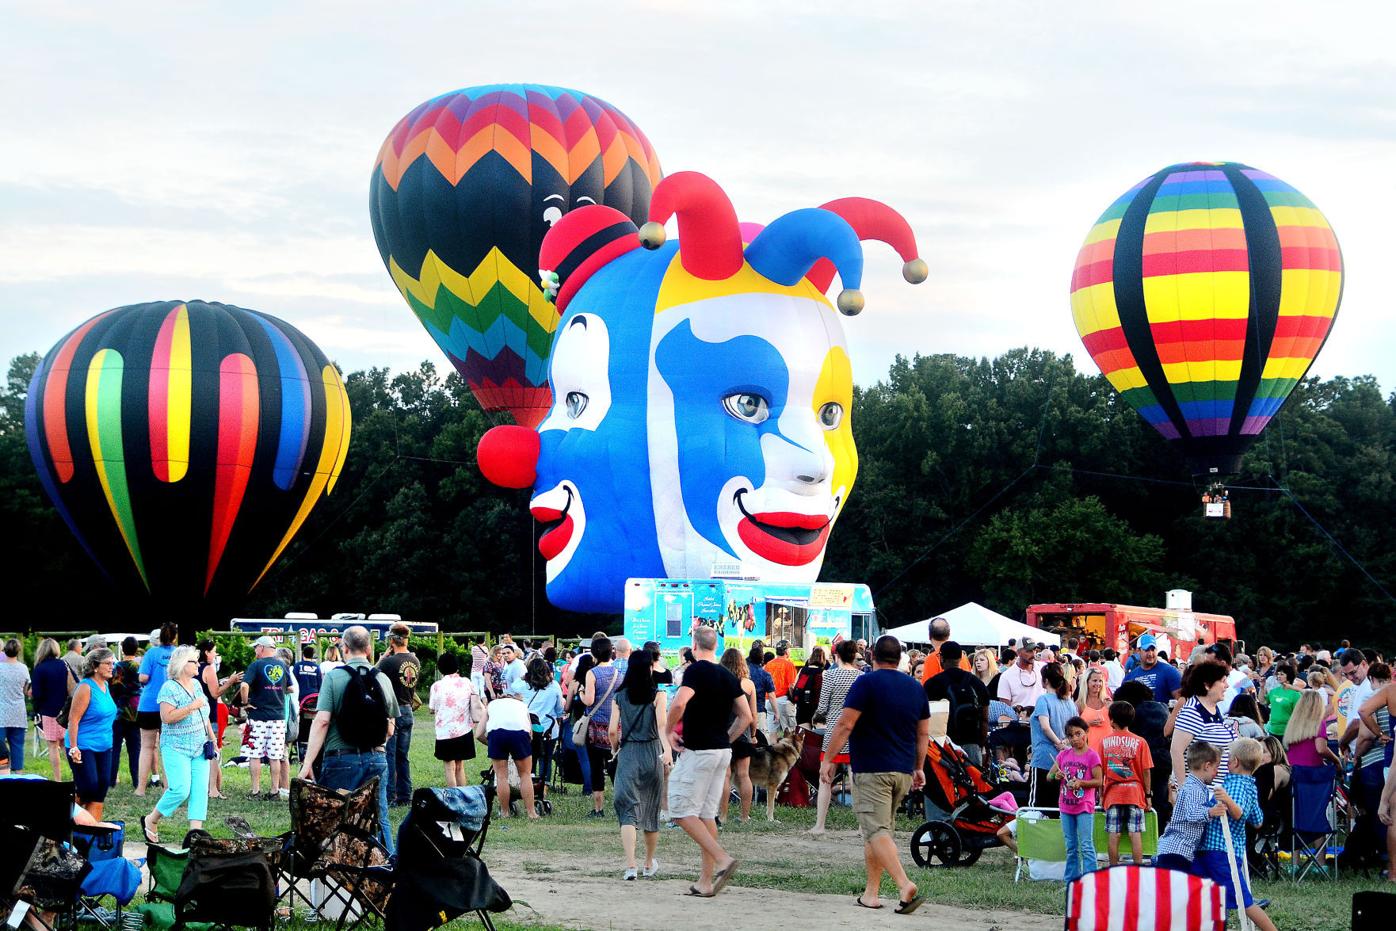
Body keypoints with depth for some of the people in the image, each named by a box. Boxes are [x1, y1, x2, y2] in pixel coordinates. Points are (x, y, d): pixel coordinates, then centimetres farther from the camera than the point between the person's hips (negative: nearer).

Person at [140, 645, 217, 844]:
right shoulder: (170, 688, -11)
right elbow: (167, 717, -22)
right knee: (180, 789, -14)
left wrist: (213, 738, 21)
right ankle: (150, 821, 6)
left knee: (200, 790, -3)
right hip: (177, 748, -7)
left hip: (199, 748, 7)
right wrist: (192, 707, -22)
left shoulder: (196, 684, 12)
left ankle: (195, 831, -5)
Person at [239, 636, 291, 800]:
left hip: (258, 716, -4)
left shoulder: (256, 665, -8)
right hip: (279, 716, 4)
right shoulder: (283, 666, 6)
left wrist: (245, 702, -8)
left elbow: (244, 685, -22)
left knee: (255, 755, 3)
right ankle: (275, 791, 9)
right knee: (275, 757, 7)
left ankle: (256, 791, 2)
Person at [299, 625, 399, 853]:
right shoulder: (383, 680, 6)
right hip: (377, 759, 4)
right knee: (380, 820, 10)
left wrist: (308, 762, -14)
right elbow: (390, 729, 12)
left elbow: (322, 721, -15)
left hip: (342, 759, -4)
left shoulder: (334, 677, -6)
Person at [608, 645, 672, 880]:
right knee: (651, 810, 15)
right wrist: (667, 751, -27)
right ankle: (650, 864, 29)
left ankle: (630, 865, -22)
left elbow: (613, 730, -1)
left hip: (627, 754, 0)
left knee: (628, 810, -4)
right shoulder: (657, 695, -3)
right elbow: (662, 725, -17)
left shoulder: (619, 697, 2)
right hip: (652, 753, 0)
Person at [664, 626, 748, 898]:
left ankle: (722, 858, -16)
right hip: (723, 751, 8)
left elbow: (679, 703, -27)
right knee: (707, 814, 11)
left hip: (697, 751, -8)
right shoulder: (728, 676, 10)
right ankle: (705, 882, 10)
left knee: (682, 811, -3)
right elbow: (746, 717, 12)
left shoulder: (696, 671, -11)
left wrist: (668, 731, -12)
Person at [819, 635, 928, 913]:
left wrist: (828, 760, -7)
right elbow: (923, 733, 16)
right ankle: (870, 893, 16)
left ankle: (905, 885, -28)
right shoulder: (916, 687, 11)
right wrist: (919, 767, 24)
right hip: (903, 771, 6)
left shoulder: (867, 682, -8)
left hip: (871, 770, -6)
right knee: (879, 830, 16)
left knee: (877, 832, -11)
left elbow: (845, 724, -14)